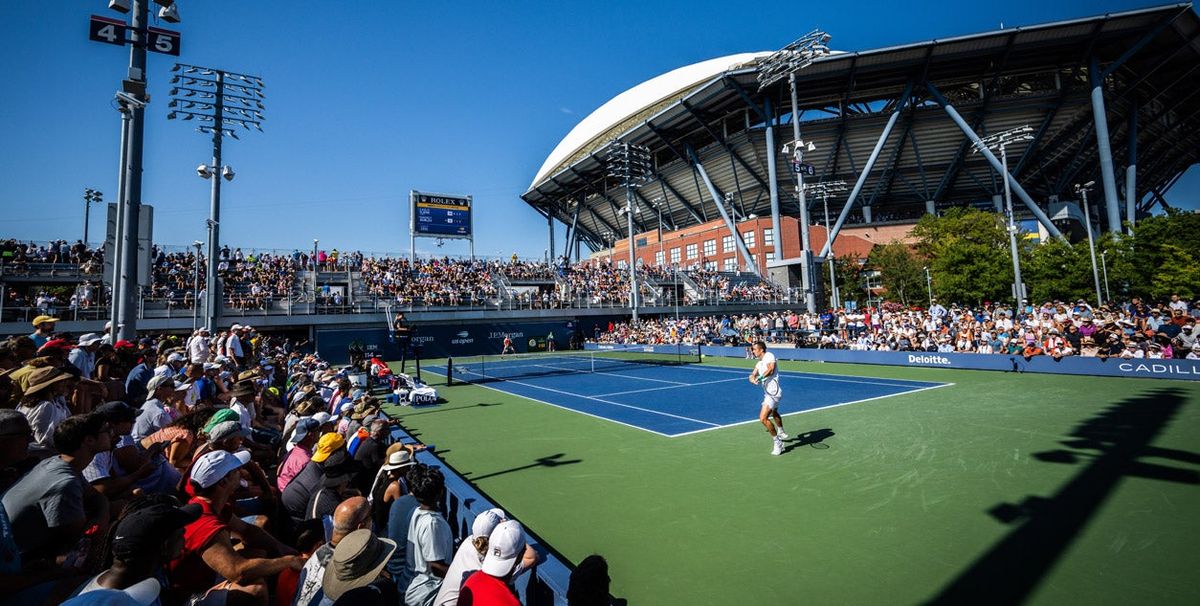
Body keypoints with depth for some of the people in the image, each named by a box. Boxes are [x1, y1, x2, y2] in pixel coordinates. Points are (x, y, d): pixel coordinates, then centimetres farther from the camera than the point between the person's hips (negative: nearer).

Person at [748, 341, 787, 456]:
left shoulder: (769, 356, -12)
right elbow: (753, 374, 0)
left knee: (763, 418, -20)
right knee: (774, 413, 34)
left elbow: (770, 369, -27)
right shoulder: (759, 363, 13)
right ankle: (781, 433, 59)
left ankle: (777, 442, -7)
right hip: (768, 392, 11)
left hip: (773, 393, -11)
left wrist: (760, 377, -30)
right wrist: (752, 378, -21)